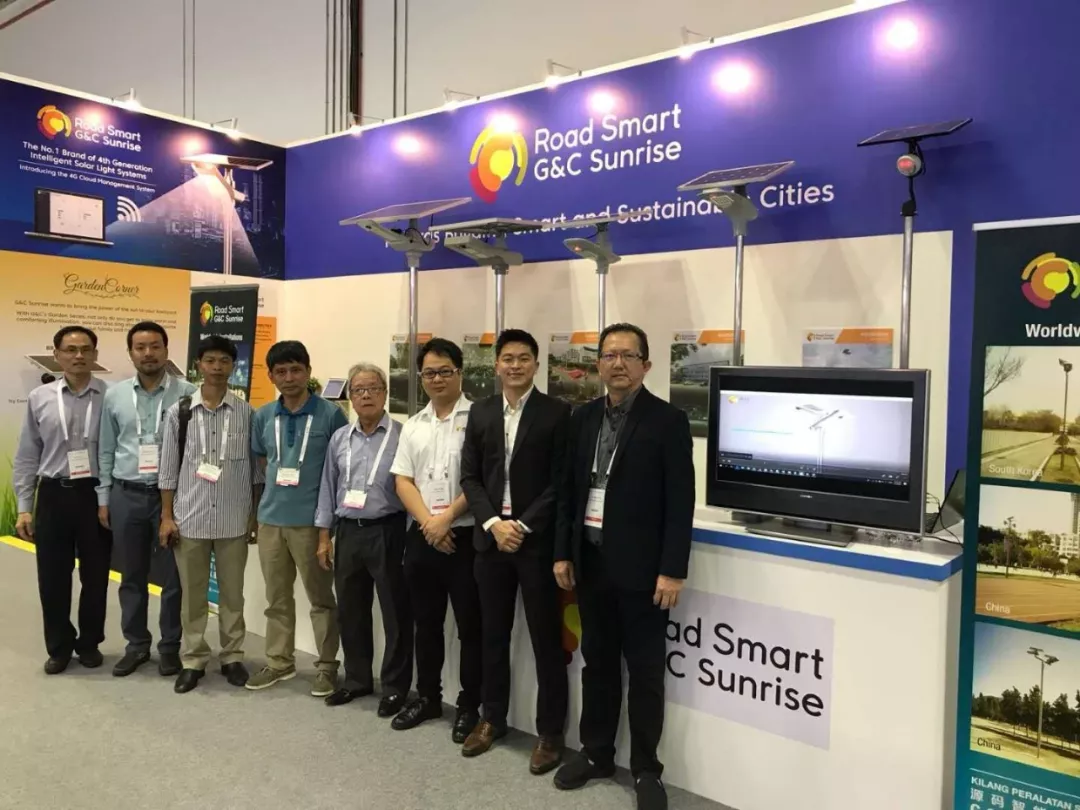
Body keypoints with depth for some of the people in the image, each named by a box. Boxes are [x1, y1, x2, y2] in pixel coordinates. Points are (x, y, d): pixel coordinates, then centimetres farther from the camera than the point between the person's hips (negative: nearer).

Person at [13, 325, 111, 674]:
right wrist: (23, 507, 2)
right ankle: (59, 646, 28)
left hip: (96, 495, -2)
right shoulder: (39, 398, 3)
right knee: (53, 577, 10)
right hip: (53, 495, 2)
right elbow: (27, 457, 6)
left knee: (95, 575, 11)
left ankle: (89, 642, 29)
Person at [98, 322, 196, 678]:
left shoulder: (187, 394, -6)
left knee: (172, 576, 6)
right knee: (132, 576, 13)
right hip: (127, 495, 3)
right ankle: (137, 644, 28)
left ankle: (170, 646, 21)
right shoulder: (115, 396, 6)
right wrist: (103, 498, 9)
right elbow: (106, 451, 11)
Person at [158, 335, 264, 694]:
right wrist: (166, 516, 0)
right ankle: (193, 659, 25)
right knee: (192, 595, 11)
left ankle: (232, 657, 24)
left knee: (232, 593, 11)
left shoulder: (246, 413, -1)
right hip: (190, 518, 0)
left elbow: (255, 468, 3)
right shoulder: (179, 412, 0)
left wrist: (256, 515, 3)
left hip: (233, 520, 0)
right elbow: (168, 468, 3)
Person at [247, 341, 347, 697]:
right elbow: (262, 461, 17)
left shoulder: (330, 414, -7)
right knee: (276, 597, 15)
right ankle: (279, 661, 30)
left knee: (321, 597, 6)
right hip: (271, 518, 5)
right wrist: (276, 487, 6)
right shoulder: (263, 416, 6)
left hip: (312, 519, -4)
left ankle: (327, 665, 19)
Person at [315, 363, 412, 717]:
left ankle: (395, 687, 18)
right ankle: (357, 679, 31)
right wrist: (324, 536, 10)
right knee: (350, 611, 15)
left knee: (395, 613, 4)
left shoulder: (402, 436, -7)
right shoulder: (339, 438, 8)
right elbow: (328, 488, 12)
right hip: (347, 532, 5)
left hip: (387, 532, -5)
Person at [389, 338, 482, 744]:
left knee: (470, 626, 4)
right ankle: (428, 697, 31)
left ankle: (469, 706, 18)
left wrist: (446, 518, -13)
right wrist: (428, 522, -8)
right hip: (421, 537, 5)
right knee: (426, 623, 16)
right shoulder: (413, 426, 11)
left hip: (465, 536, -5)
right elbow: (403, 482, 6)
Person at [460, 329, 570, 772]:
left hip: (537, 540, -4)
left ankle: (550, 732, 19)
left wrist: (523, 526, -14)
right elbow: (470, 477, 5)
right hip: (490, 537, 4)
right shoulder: (480, 412, 8)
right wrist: (493, 523, -9)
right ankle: (492, 718, 32)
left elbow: (561, 482, -8)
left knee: (546, 639, 5)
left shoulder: (556, 413, -5)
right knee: (493, 634, 15)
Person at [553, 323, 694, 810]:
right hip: (591, 562, 5)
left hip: (641, 567, -5)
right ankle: (596, 753, 32)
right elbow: (569, 490, 10)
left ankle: (645, 768, 24)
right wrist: (563, 553, 6)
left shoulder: (668, 421, -8)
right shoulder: (583, 418, 7)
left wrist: (672, 570, -14)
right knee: (597, 663, 16)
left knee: (645, 671, 7)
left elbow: (680, 502, -11)